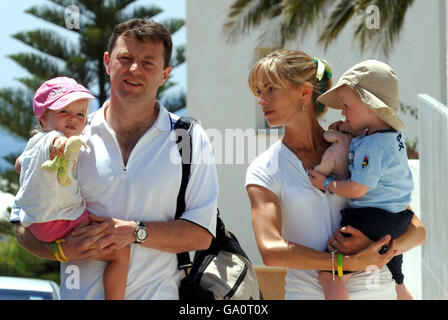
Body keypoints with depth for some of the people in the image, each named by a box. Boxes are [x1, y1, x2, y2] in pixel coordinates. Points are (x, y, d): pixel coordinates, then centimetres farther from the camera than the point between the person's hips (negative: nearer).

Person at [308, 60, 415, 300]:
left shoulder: (371, 146, -21)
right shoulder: (394, 136, 8)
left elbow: (357, 189, -23)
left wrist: (326, 184, -8)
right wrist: (349, 130, 14)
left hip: (370, 221, -10)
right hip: (396, 222, 11)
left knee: (330, 277, -14)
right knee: (394, 283, 26)